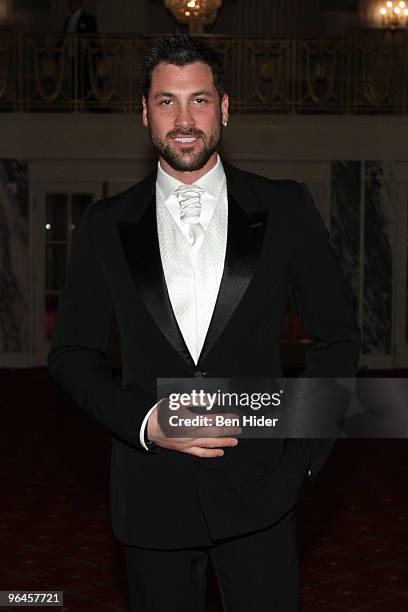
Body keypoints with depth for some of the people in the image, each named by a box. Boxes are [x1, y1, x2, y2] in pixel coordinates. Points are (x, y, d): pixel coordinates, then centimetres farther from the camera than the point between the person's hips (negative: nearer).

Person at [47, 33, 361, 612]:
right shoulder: (106, 223, 4)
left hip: (258, 490, -1)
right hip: (151, 493, 1)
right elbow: (71, 353, 6)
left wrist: (305, 453, -1)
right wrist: (145, 421, -10)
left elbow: (338, 335, 7)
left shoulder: (285, 209, 2)